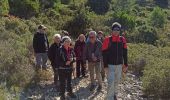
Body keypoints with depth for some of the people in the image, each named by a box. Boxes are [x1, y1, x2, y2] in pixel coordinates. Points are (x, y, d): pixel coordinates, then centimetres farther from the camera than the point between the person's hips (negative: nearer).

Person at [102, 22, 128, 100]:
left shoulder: (122, 40, 3)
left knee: (117, 82, 15)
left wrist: (125, 64, 8)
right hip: (110, 65, -4)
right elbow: (104, 54, -7)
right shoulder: (107, 40, -8)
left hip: (119, 65, 4)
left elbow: (125, 53, 9)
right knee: (111, 82, -8)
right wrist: (105, 66, -11)